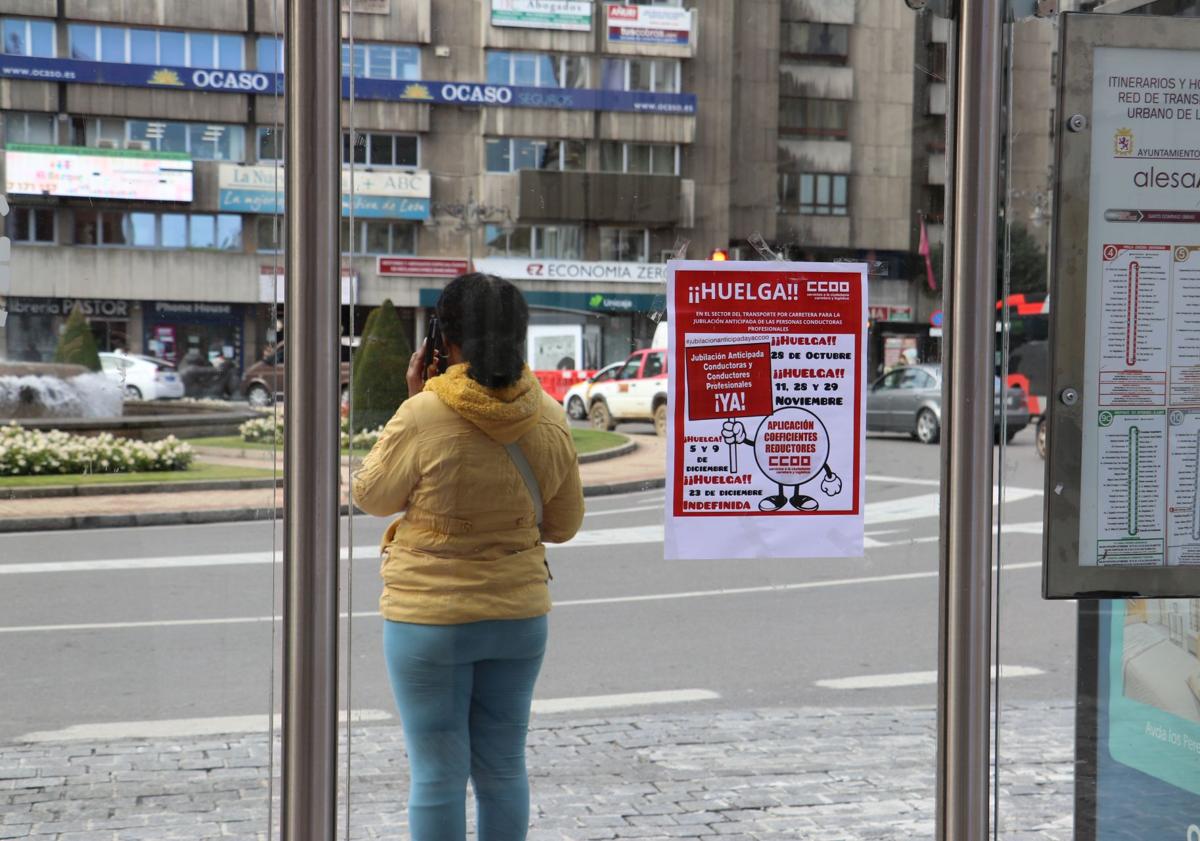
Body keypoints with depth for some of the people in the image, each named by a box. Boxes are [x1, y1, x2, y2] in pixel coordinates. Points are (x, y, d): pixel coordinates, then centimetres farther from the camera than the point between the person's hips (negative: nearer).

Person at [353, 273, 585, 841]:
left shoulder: (422, 417, -18)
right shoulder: (549, 419, -3)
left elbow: (370, 497, -1)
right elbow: (563, 524, 7)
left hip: (429, 618, -4)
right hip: (519, 615, 4)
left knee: (437, 775, 5)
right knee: (503, 768, 16)